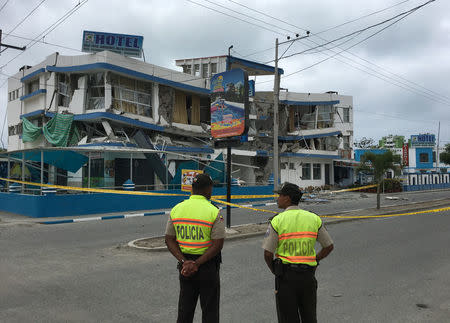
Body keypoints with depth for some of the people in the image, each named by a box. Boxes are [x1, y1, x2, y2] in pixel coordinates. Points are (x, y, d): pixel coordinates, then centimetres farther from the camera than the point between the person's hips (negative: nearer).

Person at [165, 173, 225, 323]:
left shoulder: (176, 209, 0)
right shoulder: (214, 212, -14)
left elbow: (169, 240, -1)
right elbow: (217, 244, -17)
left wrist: (184, 261, -8)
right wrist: (197, 264, -16)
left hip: (185, 265, 4)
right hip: (208, 266, -4)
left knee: (185, 309, 18)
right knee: (209, 310, 12)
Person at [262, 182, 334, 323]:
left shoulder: (277, 221, -10)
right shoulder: (314, 218, 0)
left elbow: (267, 253, -11)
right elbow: (329, 246, 6)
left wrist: (274, 271, 6)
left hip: (286, 275, -3)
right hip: (308, 273, 3)